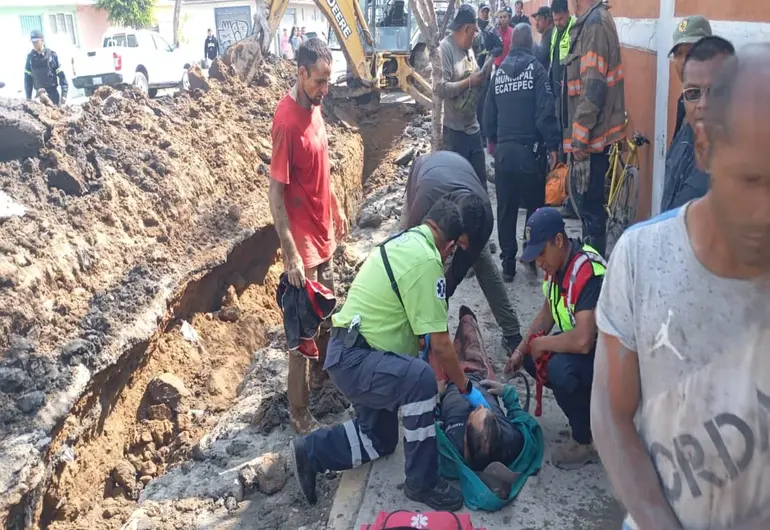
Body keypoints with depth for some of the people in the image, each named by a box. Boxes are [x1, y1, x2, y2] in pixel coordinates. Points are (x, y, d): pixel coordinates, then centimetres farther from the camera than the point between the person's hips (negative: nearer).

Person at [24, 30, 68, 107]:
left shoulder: (52, 54, -3)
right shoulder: (30, 57, 4)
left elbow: (61, 75, -5)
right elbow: (27, 78, 9)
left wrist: (64, 94, -13)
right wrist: (28, 97, 5)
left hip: (53, 93, -2)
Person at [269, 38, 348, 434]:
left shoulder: (314, 107, 3)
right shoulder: (286, 121, -24)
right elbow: (275, 195, -24)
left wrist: (336, 210, 21)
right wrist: (291, 255, -26)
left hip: (324, 230, 9)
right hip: (303, 239, -9)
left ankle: (324, 365, 48)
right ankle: (299, 413, 11)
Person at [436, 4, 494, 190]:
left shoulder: (469, 49, 12)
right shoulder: (444, 48, -13)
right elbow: (440, 88, -23)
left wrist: (484, 74, -3)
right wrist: (470, 81, -16)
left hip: (473, 127, 8)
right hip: (453, 130, -8)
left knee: (480, 179, 16)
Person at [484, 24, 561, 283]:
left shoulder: (498, 72, 8)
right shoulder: (535, 68, -5)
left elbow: (489, 114, 11)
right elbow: (545, 111, -12)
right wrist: (553, 145, -7)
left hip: (503, 150, 3)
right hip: (530, 149, -3)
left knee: (506, 209, 8)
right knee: (535, 207, 12)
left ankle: (508, 263, 9)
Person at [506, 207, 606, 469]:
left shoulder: (588, 273, -31)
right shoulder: (557, 264, -3)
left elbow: (583, 341, -38)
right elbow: (547, 312, 11)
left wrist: (540, 343, -21)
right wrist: (522, 350, -1)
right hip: (582, 343, 9)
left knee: (560, 369, -32)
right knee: (533, 360, 2)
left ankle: (587, 441, -8)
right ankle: (589, 403, 17)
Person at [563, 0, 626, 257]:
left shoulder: (595, 23, -16)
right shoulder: (588, 22, 14)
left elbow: (593, 87, -22)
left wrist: (579, 135, -21)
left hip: (589, 134, -10)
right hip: (586, 132, 10)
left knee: (589, 203, -1)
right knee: (583, 197, 18)